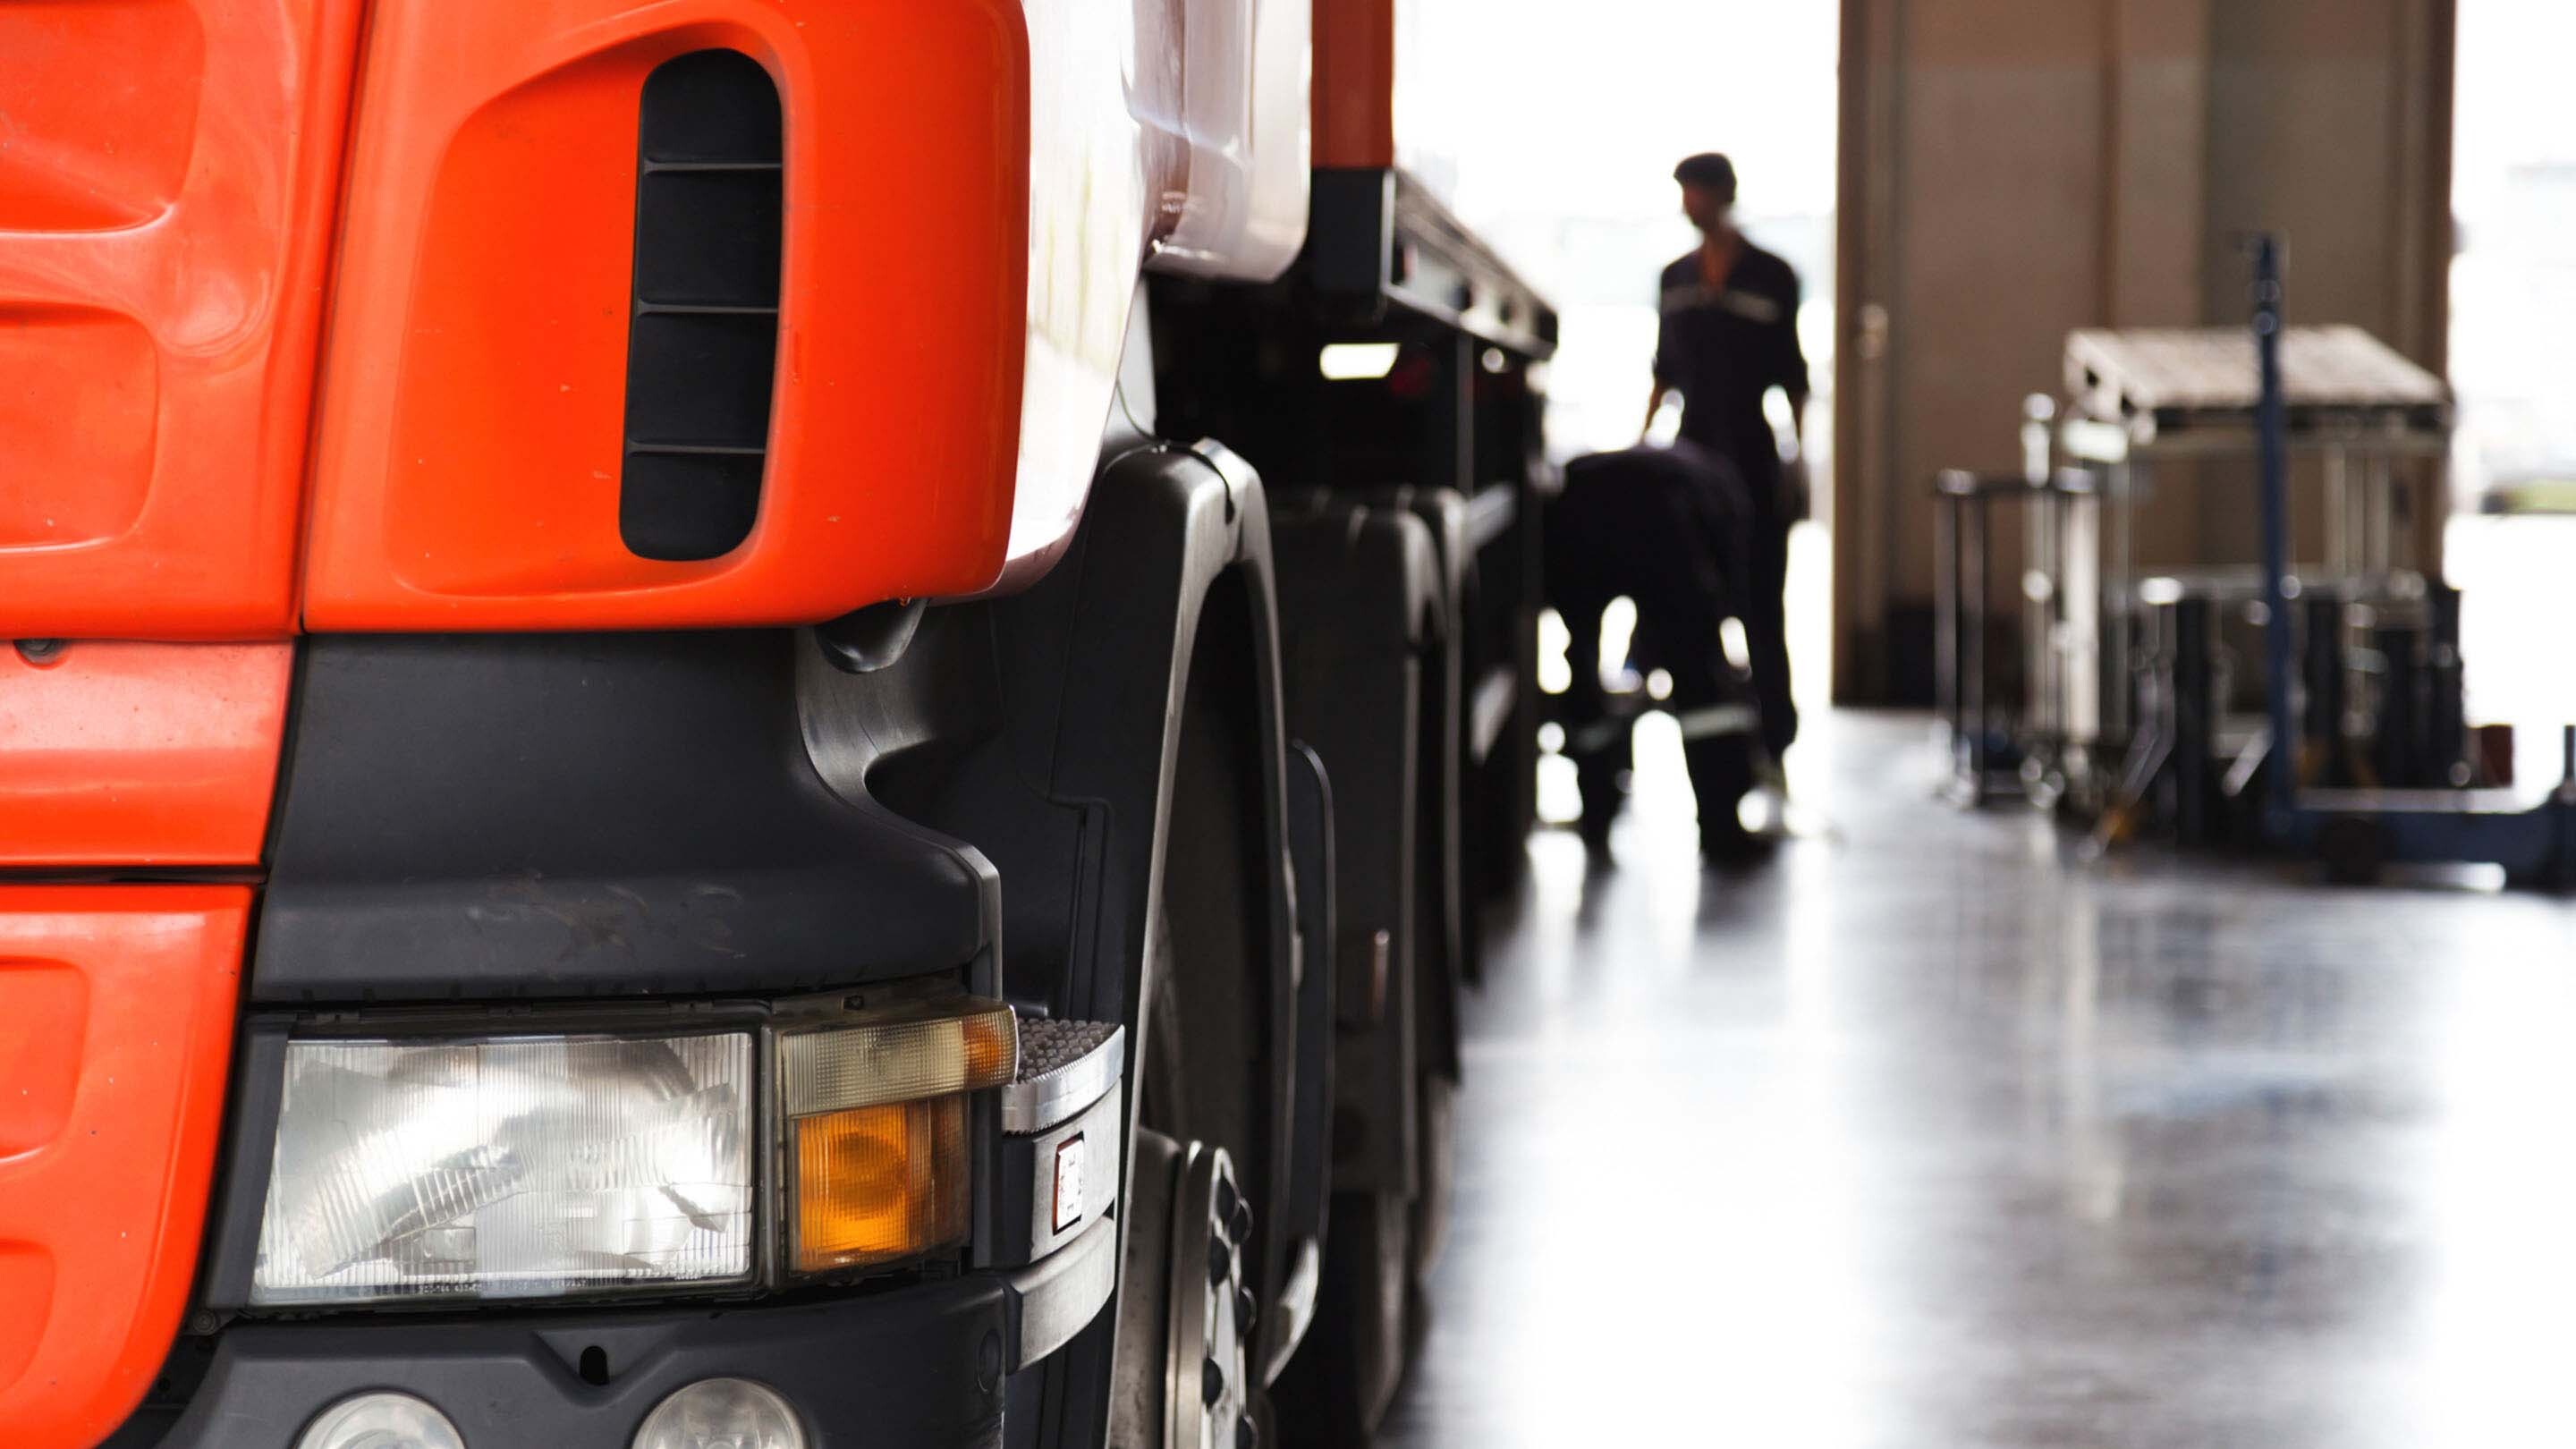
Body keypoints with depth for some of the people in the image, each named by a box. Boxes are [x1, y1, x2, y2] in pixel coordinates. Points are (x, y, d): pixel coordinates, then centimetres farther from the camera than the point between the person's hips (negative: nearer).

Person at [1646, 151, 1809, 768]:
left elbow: (1792, 374, -1)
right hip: (1693, 449, 3)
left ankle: (1774, 730, 5)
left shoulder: (1771, 277, -2)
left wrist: (1800, 456, -6)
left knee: (1760, 595, -1)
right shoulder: (1676, 278, 9)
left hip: (1753, 453, -3)